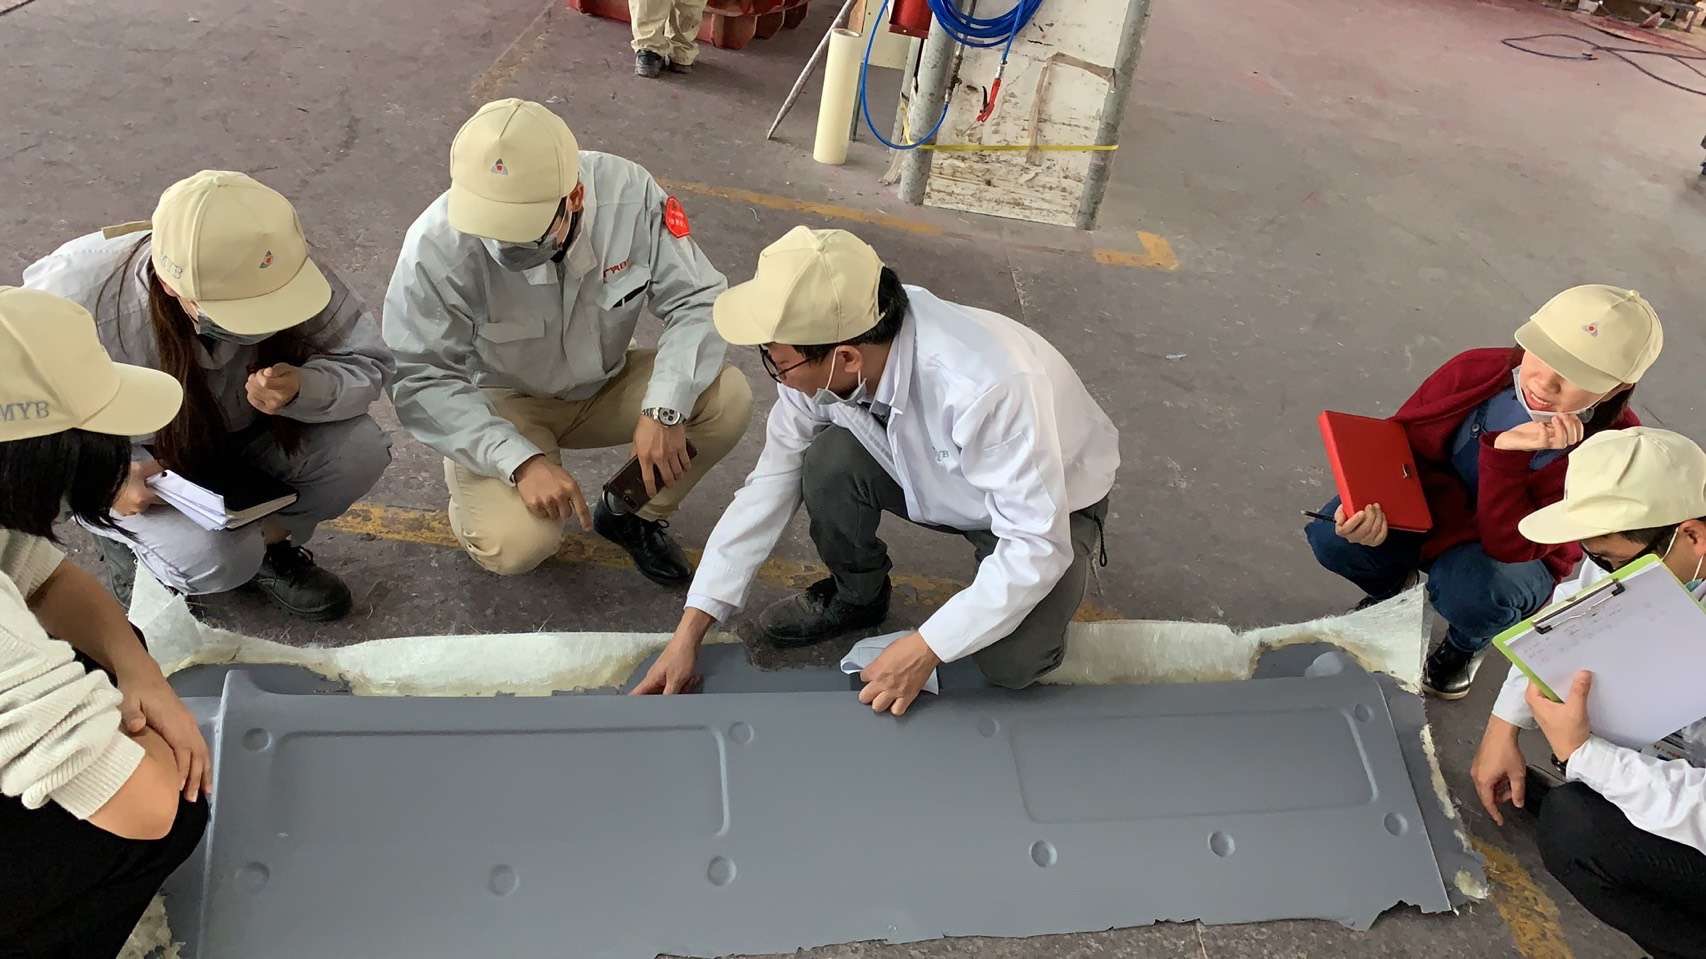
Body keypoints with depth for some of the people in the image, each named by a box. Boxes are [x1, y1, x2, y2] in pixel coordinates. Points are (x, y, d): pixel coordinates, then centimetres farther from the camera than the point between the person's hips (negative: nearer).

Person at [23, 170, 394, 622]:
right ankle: (130, 541, 7)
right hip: (132, 463, -3)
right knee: (214, 557, -30)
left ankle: (265, 544, 5)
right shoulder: (80, 299, -35)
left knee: (360, 450, -24)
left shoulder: (280, 274, -28)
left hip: (239, 435, 3)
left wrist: (302, 389, -41)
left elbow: (367, 363, -20)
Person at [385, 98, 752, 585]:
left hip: (604, 385, 3)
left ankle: (633, 515, 6)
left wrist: (665, 409, -31)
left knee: (728, 401, -21)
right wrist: (521, 461, -35)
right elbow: (420, 381, -24)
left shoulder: (628, 193, -24)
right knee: (517, 546, -28)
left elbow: (696, 300, -16)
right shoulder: (436, 246, -29)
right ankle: (477, 494, 11)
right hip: (499, 404, -3)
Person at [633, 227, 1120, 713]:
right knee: (831, 459, -23)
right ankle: (856, 596, 6)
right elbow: (771, 484, -14)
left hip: (1050, 508, -5)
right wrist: (690, 631, -15)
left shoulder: (989, 387, -42)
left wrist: (924, 649, -32)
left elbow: (1038, 545, -34)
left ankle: (1036, 608, 9)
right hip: (938, 480, 5)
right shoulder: (822, 364, -24)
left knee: (1008, 663, -27)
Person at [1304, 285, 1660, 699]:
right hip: (1425, 508, 2)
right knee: (1330, 535, -25)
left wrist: (1507, 453, -43)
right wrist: (1369, 504, -32)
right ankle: (1392, 587, 14)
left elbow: (1509, 545, -31)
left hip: (1515, 555, -2)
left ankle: (1468, 642, 5)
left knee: (1469, 589, -37)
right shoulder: (1475, 371, -21)